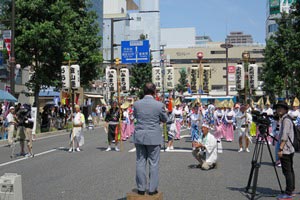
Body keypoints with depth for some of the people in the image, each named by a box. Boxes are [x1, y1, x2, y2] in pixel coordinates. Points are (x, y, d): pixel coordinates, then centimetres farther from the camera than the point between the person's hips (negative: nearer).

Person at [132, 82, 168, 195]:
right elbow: (165, 119, 5)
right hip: (154, 137, -3)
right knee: (153, 163, 6)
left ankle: (141, 188, 15)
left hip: (139, 136, 3)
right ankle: (152, 189, 10)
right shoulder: (159, 105, -11)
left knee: (140, 162, 9)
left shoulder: (136, 104, -3)